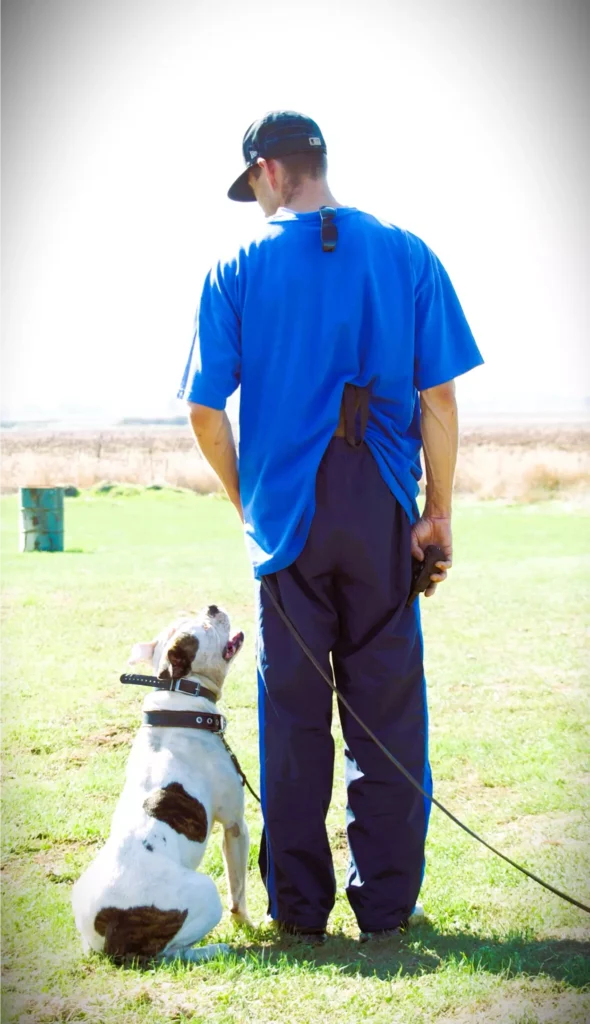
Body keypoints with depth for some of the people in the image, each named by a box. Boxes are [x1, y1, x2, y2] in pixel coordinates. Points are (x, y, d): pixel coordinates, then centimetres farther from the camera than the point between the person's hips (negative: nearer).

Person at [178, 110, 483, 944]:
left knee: (293, 711, 8)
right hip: (382, 514, 1)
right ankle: (386, 902, 12)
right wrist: (440, 512, 4)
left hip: (288, 515, 0)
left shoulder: (238, 271, -1)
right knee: (387, 705, 8)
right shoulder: (406, 256, 1)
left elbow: (206, 412, -1)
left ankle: (299, 907, 13)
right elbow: (438, 397, -2)